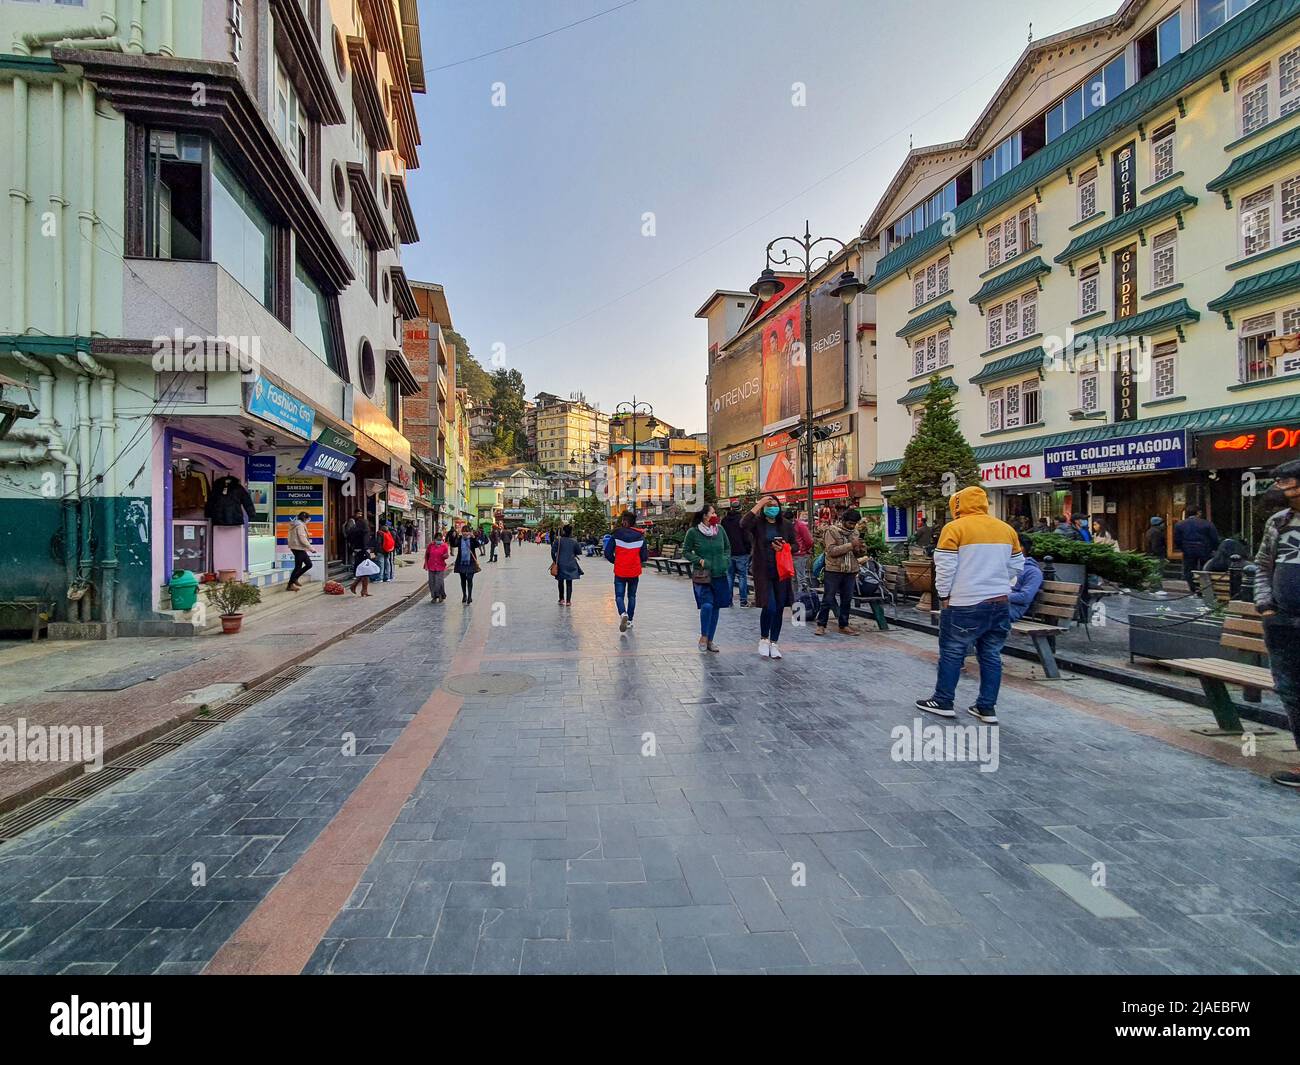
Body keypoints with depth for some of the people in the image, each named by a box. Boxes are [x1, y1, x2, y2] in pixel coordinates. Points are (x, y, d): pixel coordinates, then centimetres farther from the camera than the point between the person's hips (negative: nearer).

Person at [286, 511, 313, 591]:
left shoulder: (294, 524, 14)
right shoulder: (300, 525, -15)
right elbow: (302, 539, -20)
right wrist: (310, 548, -15)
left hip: (295, 547, 10)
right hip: (299, 548, -10)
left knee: (309, 564, 13)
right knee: (298, 567, -2)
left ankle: (295, 579, 17)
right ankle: (289, 585, 3)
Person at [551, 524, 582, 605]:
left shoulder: (559, 540, -8)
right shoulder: (574, 541, -2)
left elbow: (553, 551, -10)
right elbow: (577, 552, 6)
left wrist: (554, 560, 2)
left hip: (561, 564, -1)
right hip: (571, 564, 1)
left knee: (560, 582, 16)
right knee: (569, 583, 6)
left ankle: (561, 599, 20)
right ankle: (568, 601, 3)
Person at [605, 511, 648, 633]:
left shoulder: (616, 534, -7)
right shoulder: (640, 536, -2)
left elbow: (608, 553, -7)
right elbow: (644, 556, 1)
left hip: (620, 571, -2)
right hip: (634, 571, 2)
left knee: (619, 596, 5)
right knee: (631, 596, 17)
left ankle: (623, 614, -22)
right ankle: (629, 620, 20)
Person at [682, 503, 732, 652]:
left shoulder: (720, 529, 3)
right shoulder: (693, 532, -7)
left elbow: (727, 547, 17)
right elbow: (685, 552, 0)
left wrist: (726, 559, 1)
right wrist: (699, 560, -13)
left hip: (720, 575, 4)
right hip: (702, 575, -4)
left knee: (715, 607, 9)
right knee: (707, 605, -18)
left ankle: (710, 640, 23)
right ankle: (703, 637, 5)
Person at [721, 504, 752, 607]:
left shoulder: (724, 521, 5)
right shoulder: (741, 520, -11)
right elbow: (746, 537, -11)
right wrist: (749, 549, 1)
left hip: (728, 553, 4)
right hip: (741, 553, -4)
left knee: (729, 576, 10)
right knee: (742, 576, 1)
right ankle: (743, 600, 2)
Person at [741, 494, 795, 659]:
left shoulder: (786, 524, 7)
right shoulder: (758, 523, -4)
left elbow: (795, 545, 15)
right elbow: (743, 524, -26)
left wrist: (784, 547, -8)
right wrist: (758, 504, -22)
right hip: (763, 572, -4)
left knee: (779, 608, 7)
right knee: (769, 607, -12)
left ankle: (773, 643, 23)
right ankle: (763, 639, 13)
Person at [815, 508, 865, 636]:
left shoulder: (854, 532, 9)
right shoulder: (831, 530, -8)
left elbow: (856, 553, 14)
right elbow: (832, 551, -19)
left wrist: (862, 549, -9)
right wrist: (850, 545, -24)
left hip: (850, 571, 5)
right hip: (833, 570, -5)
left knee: (847, 599, 11)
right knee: (828, 599, 0)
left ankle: (844, 625, 22)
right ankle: (821, 625, 9)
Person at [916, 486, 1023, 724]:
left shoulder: (955, 528, -8)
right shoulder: (1006, 529, 10)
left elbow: (945, 567, -12)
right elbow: (1016, 567, 14)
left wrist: (944, 595, -1)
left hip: (966, 605, -5)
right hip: (1001, 603, 6)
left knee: (952, 653, 6)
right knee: (992, 655, 12)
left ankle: (943, 702, 14)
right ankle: (987, 707, 17)